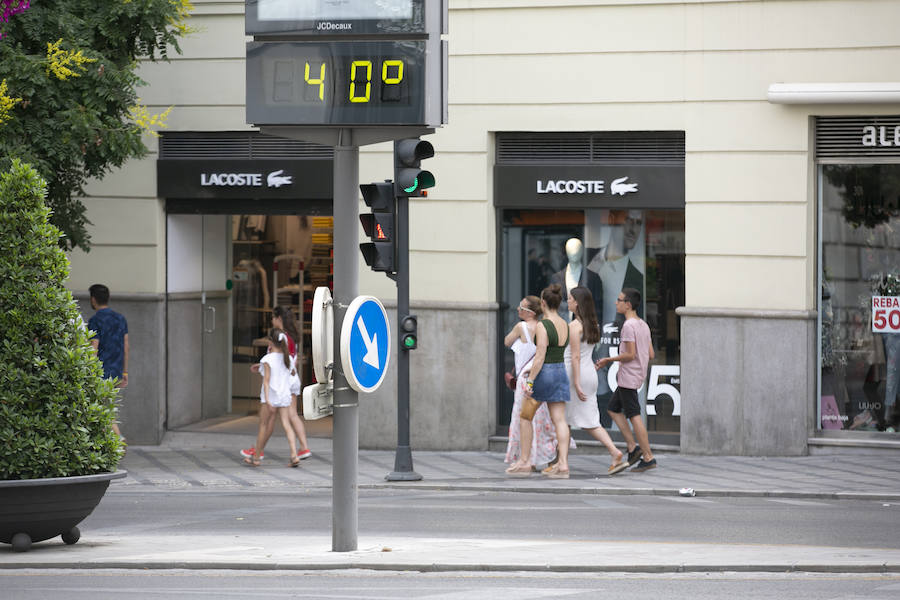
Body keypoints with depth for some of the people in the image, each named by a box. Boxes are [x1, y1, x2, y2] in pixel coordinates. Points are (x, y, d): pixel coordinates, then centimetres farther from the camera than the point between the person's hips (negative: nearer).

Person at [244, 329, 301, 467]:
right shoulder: (288, 359, 4)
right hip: (285, 395, 4)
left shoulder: (268, 359, -13)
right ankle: (294, 455, -15)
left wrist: (267, 400, -20)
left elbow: (267, 380, -16)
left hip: (270, 397, -4)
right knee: (286, 425, 0)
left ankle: (257, 458, 17)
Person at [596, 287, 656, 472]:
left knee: (634, 415, -7)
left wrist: (609, 360, -7)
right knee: (613, 409, 17)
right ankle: (633, 447, 12)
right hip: (638, 375, 10)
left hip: (628, 378, -10)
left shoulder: (629, 326, -15)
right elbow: (651, 355, 13)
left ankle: (648, 457, -7)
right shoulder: (643, 325, 12)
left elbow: (630, 354, -20)